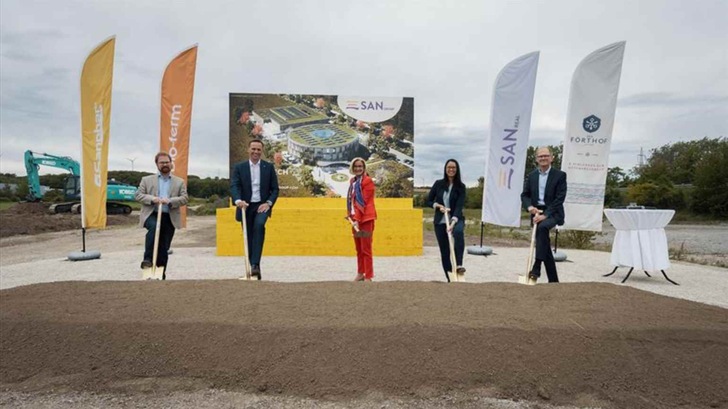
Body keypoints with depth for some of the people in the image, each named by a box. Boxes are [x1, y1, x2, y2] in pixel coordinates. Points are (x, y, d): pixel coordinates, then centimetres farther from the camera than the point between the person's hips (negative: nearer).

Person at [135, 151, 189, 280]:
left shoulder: (180, 182, 12)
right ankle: (147, 259, -25)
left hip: (170, 218, 1)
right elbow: (138, 195, 5)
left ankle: (161, 275, 15)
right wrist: (152, 199, -14)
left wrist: (170, 201, -16)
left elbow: (185, 198, 2)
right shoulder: (147, 180, 12)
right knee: (154, 227, -36)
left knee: (164, 249, 4)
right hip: (151, 215, -1)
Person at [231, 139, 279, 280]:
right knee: (249, 237, 5)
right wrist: (238, 200, -28)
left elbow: (275, 189, 5)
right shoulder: (239, 167, 4)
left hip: (262, 205, -1)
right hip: (246, 206, 2)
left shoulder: (269, 167, 5)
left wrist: (268, 203, -11)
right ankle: (252, 268, 19)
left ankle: (255, 264, -29)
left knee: (259, 225, -29)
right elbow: (234, 186, -9)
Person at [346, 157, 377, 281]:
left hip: (366, 218, -8)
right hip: (355, 218, 8)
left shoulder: (367, 181, -10)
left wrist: (357, 219, -21)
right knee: (358, 249, 15)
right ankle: (360, 273, 25)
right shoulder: (352, 181, 14)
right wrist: (350, 214, 9)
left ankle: (368, 276, 1)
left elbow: (363, 202, -17)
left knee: (366, 249, -5)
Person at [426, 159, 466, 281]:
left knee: (458, 232, -38)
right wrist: (438, 206, -13)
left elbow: (459, 206, -15)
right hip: (440, 222, 2)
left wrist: (453, 222, -29)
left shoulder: (461, 186, -4)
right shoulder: (438, 184, 1)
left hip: (456, 219, -2)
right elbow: (428, 201, 6)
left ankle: (459, 265, -36)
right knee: (444, 251, 4)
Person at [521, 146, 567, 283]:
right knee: (545, 246, 7)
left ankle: (536, 267, -33)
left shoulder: (560, 175, -4)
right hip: (536, 213, 5)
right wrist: (529, 207, -13)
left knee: (542, 227, -36)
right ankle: (553, 280, 19)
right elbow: (524, 195, 10)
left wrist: (545, 215, -21)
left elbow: (559, 199, -11)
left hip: (552, 213, -5)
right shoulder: (531, 176, 10)